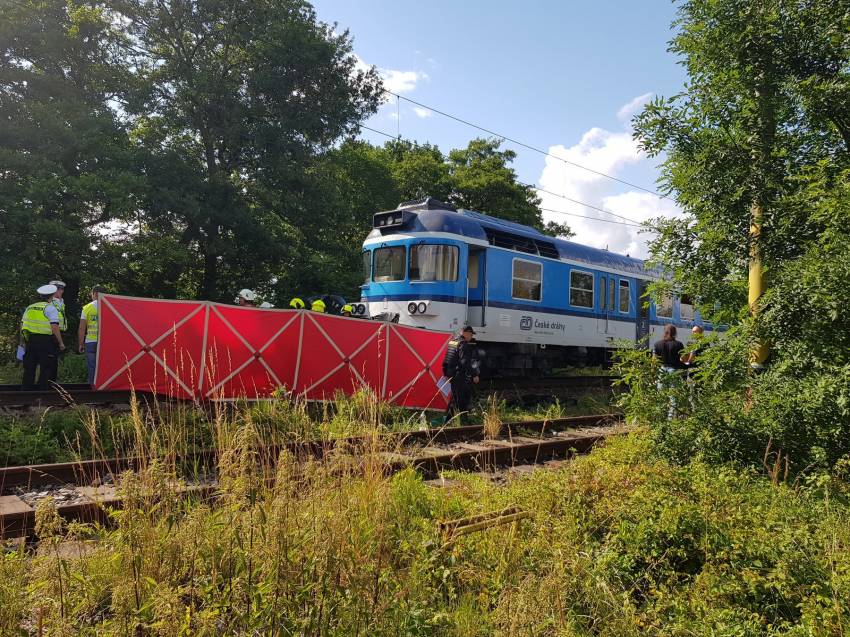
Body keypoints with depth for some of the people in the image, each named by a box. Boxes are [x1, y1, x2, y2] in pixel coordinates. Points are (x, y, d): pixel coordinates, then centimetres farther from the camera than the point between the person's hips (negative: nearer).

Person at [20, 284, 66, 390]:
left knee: (29, 368, 13)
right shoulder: (51, 308, -5)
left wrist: (22, 341, 26)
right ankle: (42, 389, 2)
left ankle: (26, 389, 18)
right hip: (45, 341, -6)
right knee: (46, 369, 2)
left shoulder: (30, 308, 14)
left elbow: (22, 324, 17)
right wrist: (61, 343, -9)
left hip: (30, 340, 6)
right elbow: (54, 327, -14)